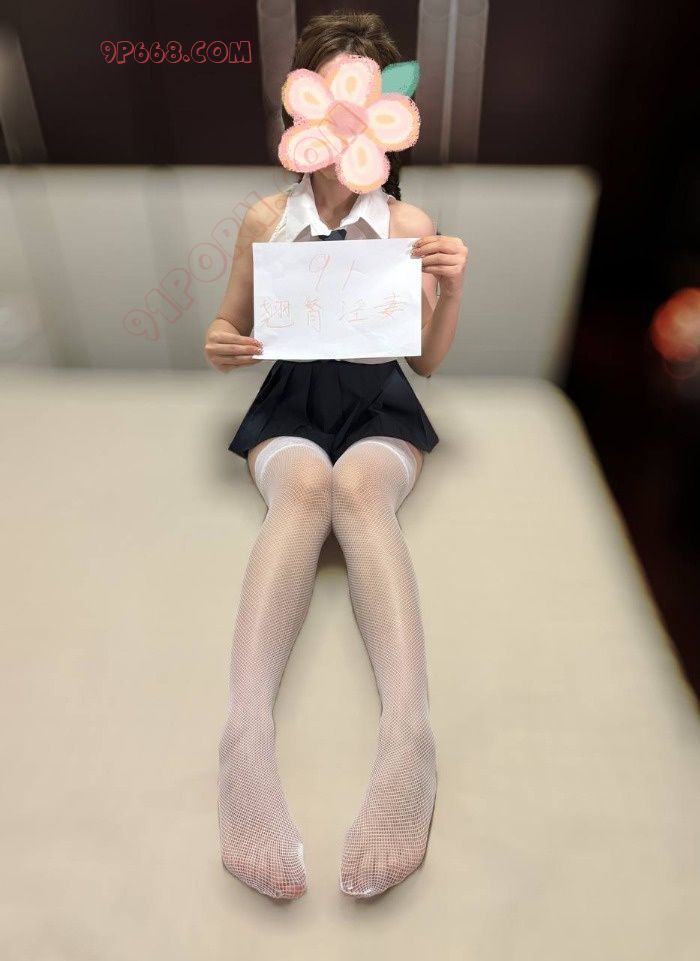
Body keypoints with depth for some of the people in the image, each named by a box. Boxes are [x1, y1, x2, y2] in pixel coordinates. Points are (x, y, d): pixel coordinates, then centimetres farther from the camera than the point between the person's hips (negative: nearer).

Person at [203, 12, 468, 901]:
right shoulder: (265, 218, 10)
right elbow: (230, 326, 15)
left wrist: (452, 289, -9)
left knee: (358, 486, -37)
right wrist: (219, 348, -9)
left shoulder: (409, 223, 8)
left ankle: (409, 732, -50)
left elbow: (428, 360, 8)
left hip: (379, 406, 0)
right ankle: (247, 733, -50)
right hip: (290, 403, 0)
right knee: (302, 484, -37)